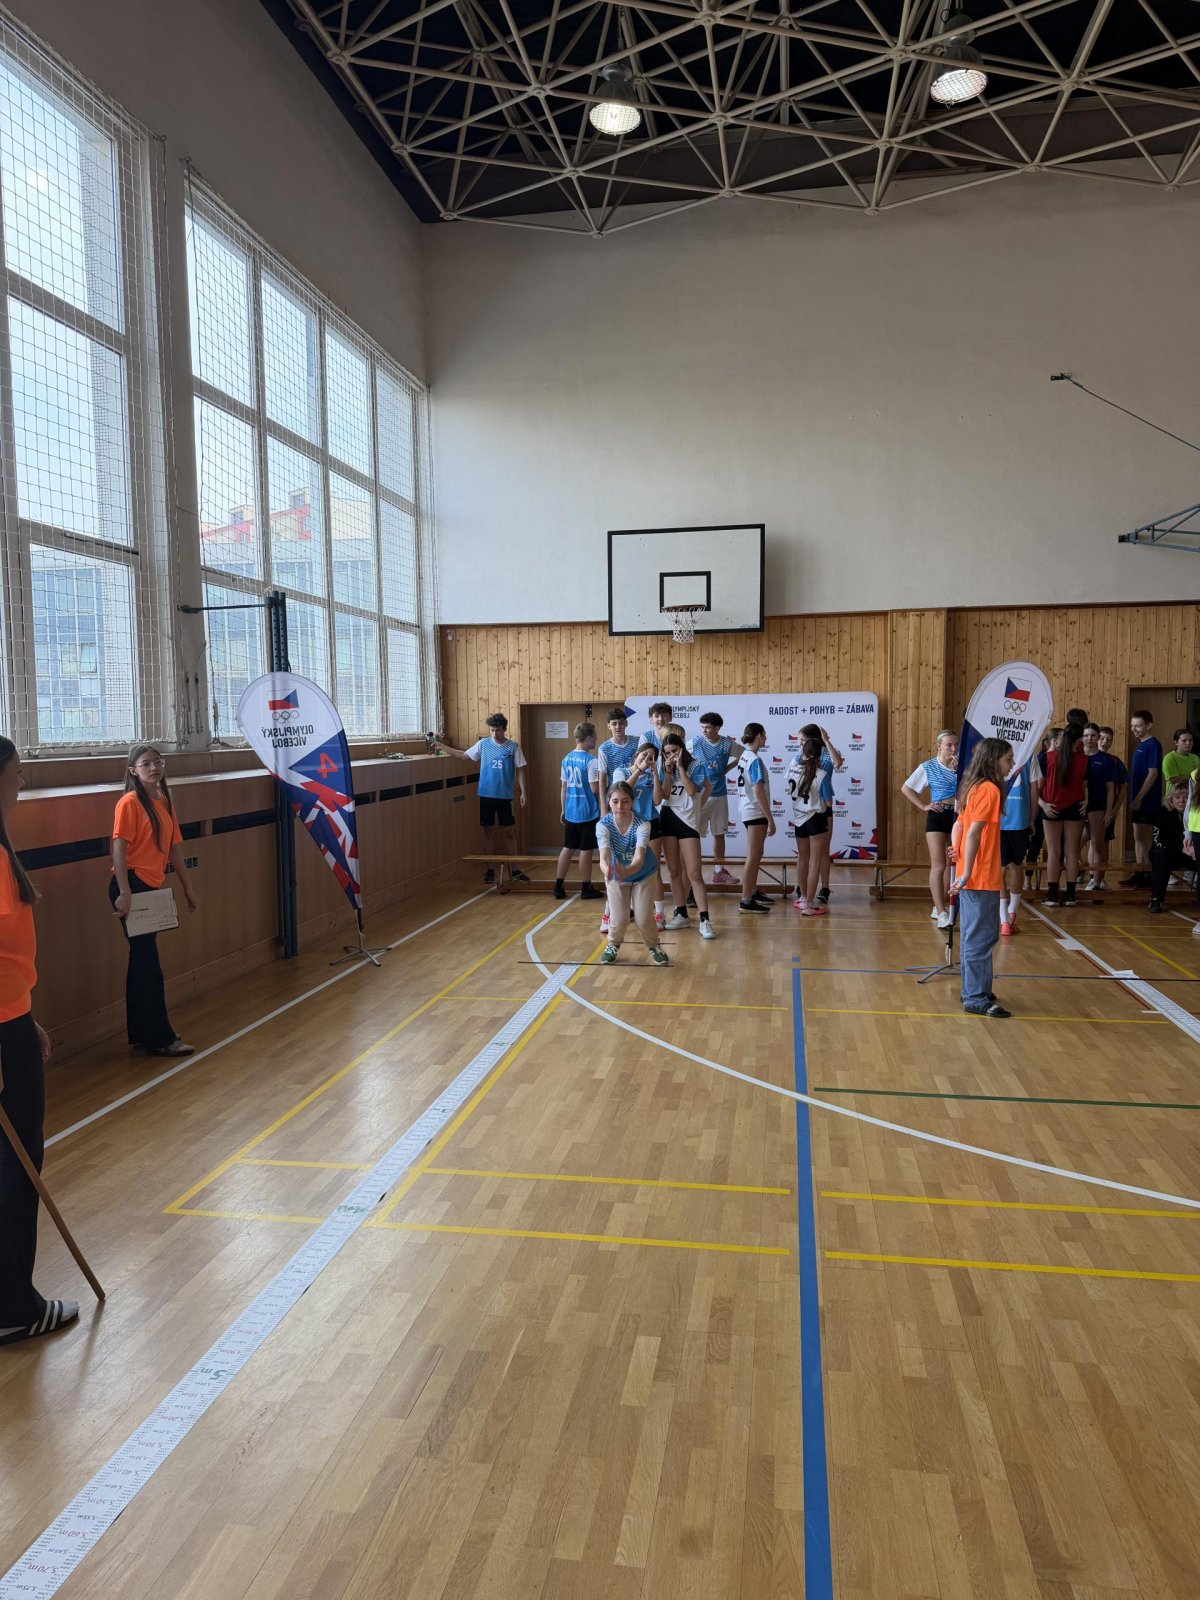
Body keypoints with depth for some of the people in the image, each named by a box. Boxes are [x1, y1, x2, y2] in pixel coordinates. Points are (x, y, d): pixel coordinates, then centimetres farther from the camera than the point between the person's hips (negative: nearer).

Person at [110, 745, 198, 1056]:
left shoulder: (165, 802, 11)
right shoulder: (129, 802, -11)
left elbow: (175, 847, 16)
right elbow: (119, 848, -16)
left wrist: (187, 887, 18)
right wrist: (124, 893, -22)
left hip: (152, 888, 8)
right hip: (131, 886, -8)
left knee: (143, 961, 14)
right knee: (149, 964, -3)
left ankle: (141, 1035, 23)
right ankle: (160, 1038, 5)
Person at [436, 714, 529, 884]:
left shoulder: (513, 746, -4)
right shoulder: (483, 744, 0)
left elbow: (520, 770, -1)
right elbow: (465, 756, 11)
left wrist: (523, 792, -6)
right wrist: (444, 748, 4)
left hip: (505, 795, -1)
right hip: (486, 795, 1)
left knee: (509, 832, 5)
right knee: (489, 831, 7)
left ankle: (513, 869, 14)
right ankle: (491, 869, 17)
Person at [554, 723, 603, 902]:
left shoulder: (566, 759, 7)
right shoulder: (591, 760, -15)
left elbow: (563, 787, 12)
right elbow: (595, 789, -19)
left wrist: (562, 809, 19)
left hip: (570, 812, 6)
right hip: (588, 813, -6)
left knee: (568, 848, 14)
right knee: (585, 849, 3)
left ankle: (558, 887, 17)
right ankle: (586, 889, 12)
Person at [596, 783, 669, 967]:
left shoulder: (642, 824, -32)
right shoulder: (603, 825, -29)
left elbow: (639, 858, -45)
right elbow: (604, 855, -44)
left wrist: (627, 871, -67)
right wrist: (606, 869, -68)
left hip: (643, 875, -1)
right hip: (616, 877, 1)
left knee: (644, 919, -7)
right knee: (619, 920, -7)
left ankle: (654, 946, 25)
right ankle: (613, 945, 27)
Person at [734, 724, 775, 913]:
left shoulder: (744, 756, 9)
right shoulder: (755, 760, -18)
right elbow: (759, 792, -21)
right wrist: (770, 819, -17)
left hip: (748, 810, 9)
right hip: (756, 812, -9)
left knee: (756, 854, 20)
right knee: (753, 857, -4)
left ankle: (752, 892, 32)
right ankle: (746, 901, 0)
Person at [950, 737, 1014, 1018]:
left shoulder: (975, 788, 12)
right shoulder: (989, 790, -15)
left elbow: (960, 825, 15)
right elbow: (974, 832, -22)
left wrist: (958, 854, 11)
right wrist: (967, 873, -22)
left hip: (971, 878, 9)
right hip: (982, 878, -9)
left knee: (973, 936, 16)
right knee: (981, 937, -4)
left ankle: (973, 991, 26)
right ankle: (976, 999, 1)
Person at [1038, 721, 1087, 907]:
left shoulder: (1048, 757, -8)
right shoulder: (1083, 760, -5)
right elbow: (1085, 785, 3)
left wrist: (1042, 802, -5)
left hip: (1051, 809, -1)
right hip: (1074, 808, 1)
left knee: (1053, 851, 4)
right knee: (1072, 852, 7)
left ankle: (1052, 895, 4)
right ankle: (1071, 895, 9)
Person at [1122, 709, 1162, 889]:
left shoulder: (1153, 745, -12)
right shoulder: (1140, 745, 14)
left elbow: (1153, 773, -18)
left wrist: (1138, 798, -20)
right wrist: (1134, 799, 14)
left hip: (1147, 801, -9)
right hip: (1138, 800, 9)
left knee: (1145, 838, -4)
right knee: (1138, 837, 12)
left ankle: (1148, 876, 1)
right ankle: (1139, 874, 17)